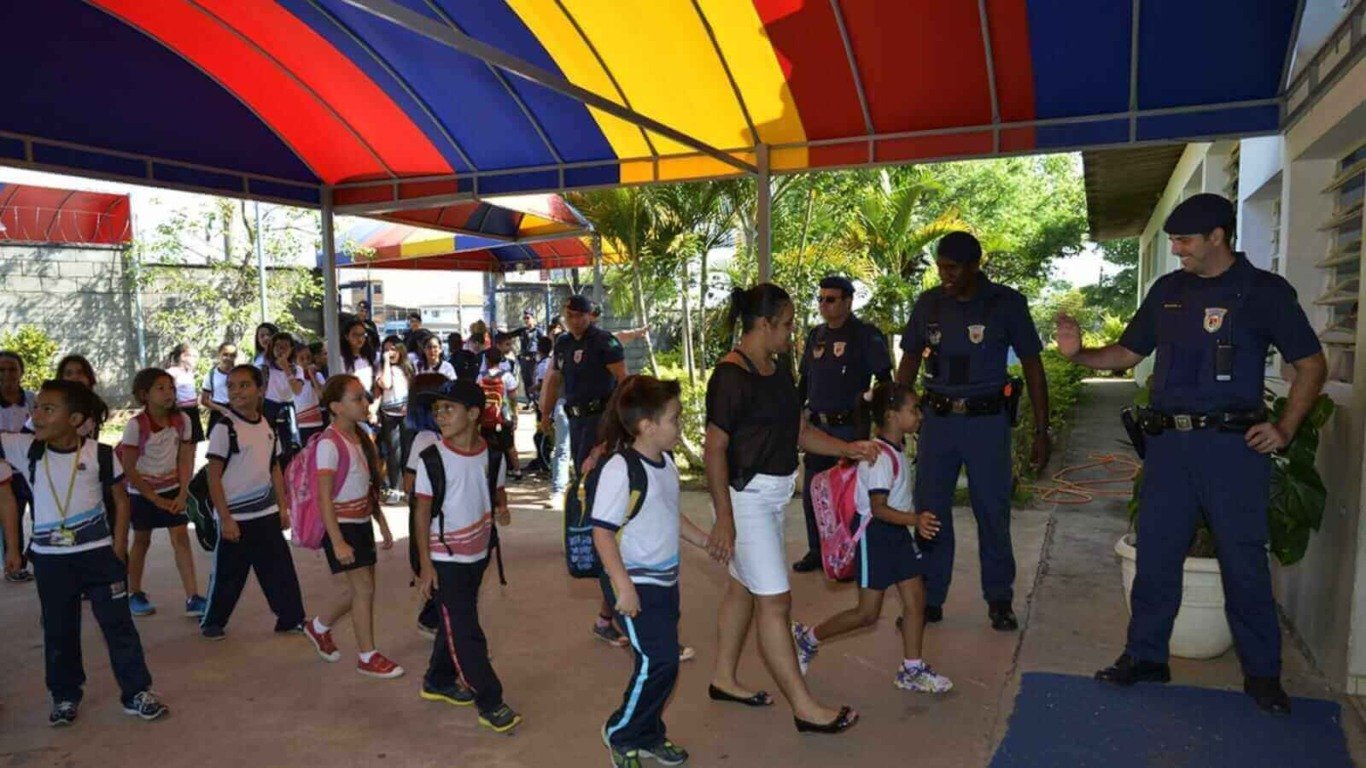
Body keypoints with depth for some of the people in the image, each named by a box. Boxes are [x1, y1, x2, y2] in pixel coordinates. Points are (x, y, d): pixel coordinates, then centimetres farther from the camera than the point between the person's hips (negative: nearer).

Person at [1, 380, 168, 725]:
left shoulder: (100, 454, -9)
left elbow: (120, 499, -1)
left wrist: (118, 547, -4)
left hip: (98, 553, -2)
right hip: (49, 557, 2)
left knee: (118, 623, 4)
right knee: (58, 630, 13)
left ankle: (137, 692, 12)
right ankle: (64, 696, 28)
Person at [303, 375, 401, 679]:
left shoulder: (361, 437, 7)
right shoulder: (330, 443, -18)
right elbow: (324, 498, -19)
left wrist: (383, 524, 16)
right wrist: (337, 542, -22)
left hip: (362, 522, 8)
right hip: (341, 525, -8)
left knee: (361, 590, 15)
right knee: (364, 589, -3)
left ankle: (319, 626, 39)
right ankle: (368, 657, 11)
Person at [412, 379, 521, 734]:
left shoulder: (491, 454, -4)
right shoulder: (432, 459, -14)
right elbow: (422, 512, -10)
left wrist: (502, 507, -9)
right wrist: (425, 564, -12)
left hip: (478, 554, 4)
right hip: (445, 559, -4)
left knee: (455, 622, 19)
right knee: (466, 630, -2)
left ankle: (438, 681, 39)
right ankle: (490, 702, 7)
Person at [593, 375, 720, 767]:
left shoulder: (665, 462, 6)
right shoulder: (619, 469, -21)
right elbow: (602, 532, -21)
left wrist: (707, 541, 19)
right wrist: (623, 586, -24)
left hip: (665, 578, 8)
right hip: (637, 583, -8)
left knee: (663, 659, 14)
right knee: (658, 661, -7)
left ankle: (648, 735, 32)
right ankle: (621, 733, 14)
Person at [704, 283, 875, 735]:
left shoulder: (778, 373, 10)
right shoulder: (731, 376, -17)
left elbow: (800, 432, 14)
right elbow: (714, 450, -18)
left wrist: (848, 449, -1)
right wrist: (724, 519, -20)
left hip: (774, 495, 9)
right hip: (746, 497, -9)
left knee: (743, 587, 18)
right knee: (775, 601, -3)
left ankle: (724, 679, 33)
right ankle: (804, 708, 5)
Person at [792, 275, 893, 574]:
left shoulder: (866, 335, -7)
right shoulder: (816, 336, 11)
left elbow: (884, 379, -7)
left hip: (850, 427, -6)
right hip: (818, 425, 6)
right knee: (811, 492, 10)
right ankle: (817, 551, 25)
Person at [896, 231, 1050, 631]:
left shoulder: (1007, 303, -3)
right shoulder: (928, 304, 3)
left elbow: (1032, 366, 0)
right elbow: (909, 363, 11)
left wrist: (1042, 431, -3)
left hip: (987, 420, -2)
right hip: (938, 418, 2)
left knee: (993, 512, 4)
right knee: (929, 511, 4)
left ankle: (1000, 601, 20)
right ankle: (929, 599, 16)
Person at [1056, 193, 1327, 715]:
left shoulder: (1264, 291, -2)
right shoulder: (1168, 290, 10)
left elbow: (1311, 364, 2)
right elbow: (1128, 352, 15)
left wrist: (1285, 428, -8)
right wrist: (1078, 354, -3)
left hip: (1232, 443, -4)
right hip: (1168, 442, 4)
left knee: (1243, 561, 4)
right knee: (1155, 555, 8)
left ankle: (1261, 672, 21)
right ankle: (1145, 656, 22)